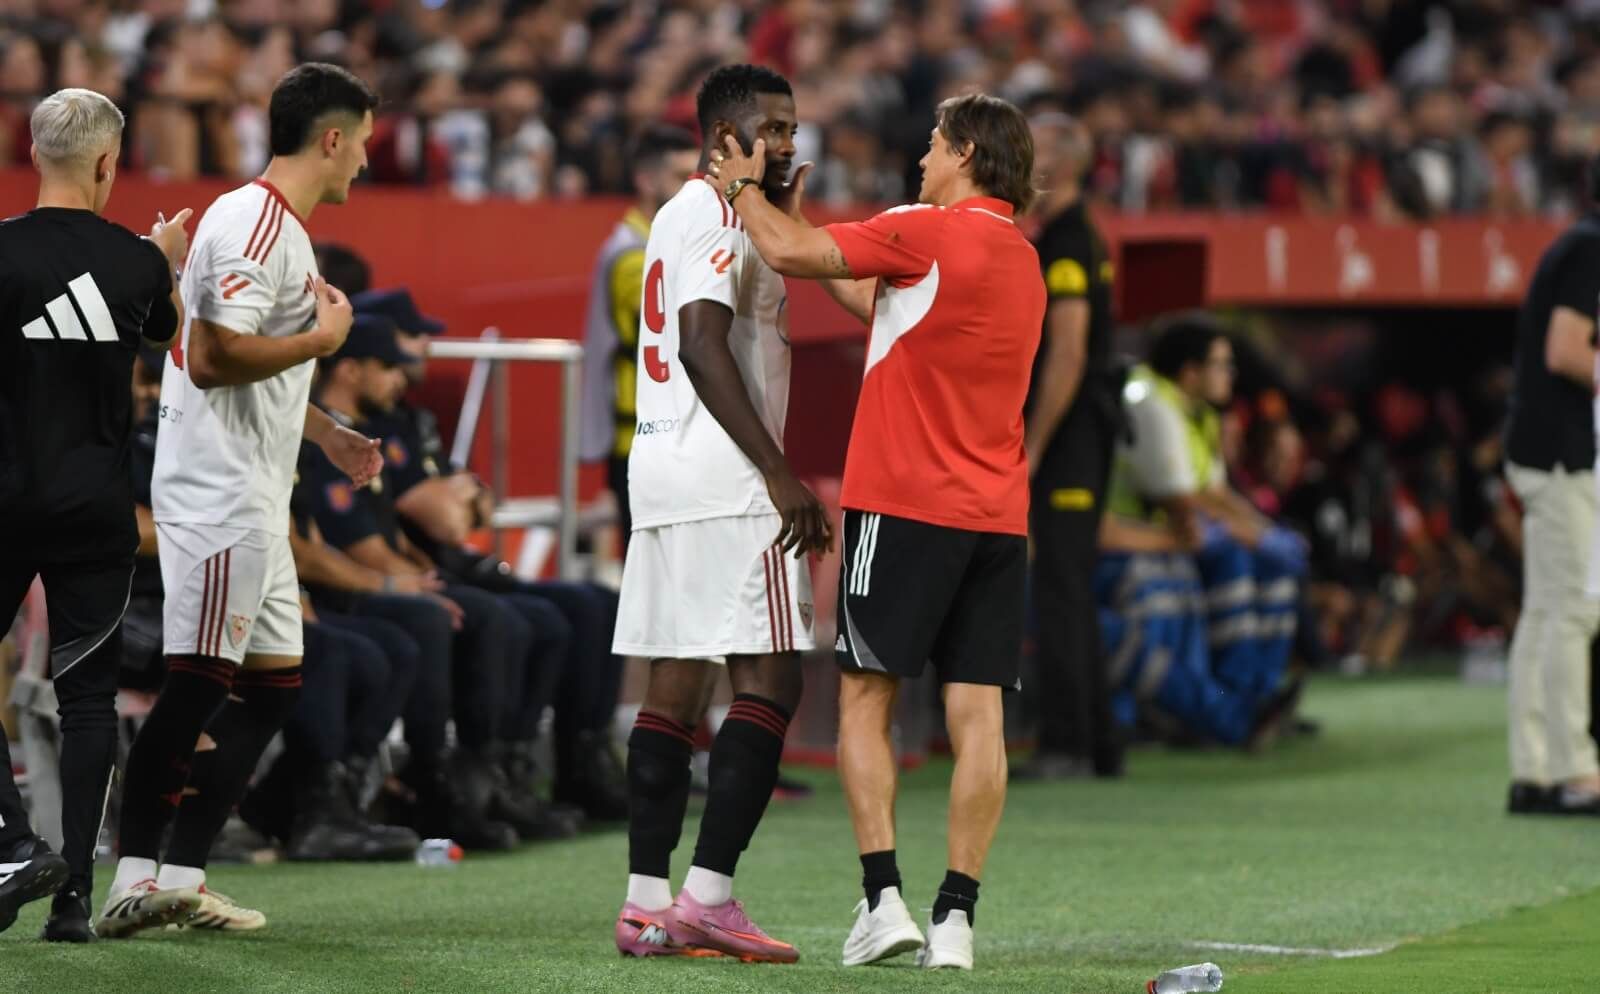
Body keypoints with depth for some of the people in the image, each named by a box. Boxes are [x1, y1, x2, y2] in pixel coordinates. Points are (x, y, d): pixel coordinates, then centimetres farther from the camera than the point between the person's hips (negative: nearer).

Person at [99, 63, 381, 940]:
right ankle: (138, 876, -16)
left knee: (273, 685, 9)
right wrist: (322, 337, -14)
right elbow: (213, 356, -23)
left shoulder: (275, 225, 19)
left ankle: (182, 879, 9)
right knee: (197, 683, -14)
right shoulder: (255, 225, -13)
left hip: (252, 498, 11)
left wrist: (323, 431, 29)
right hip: (219, 495, -11)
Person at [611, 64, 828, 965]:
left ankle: (648, 902, 5)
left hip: (663, 478, 10)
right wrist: (780, 474, -22)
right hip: (724, 482, -10)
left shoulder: (680, 215, 21)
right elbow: (703, 347, -21)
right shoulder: (720, 217, -10)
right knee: (771, 679, -9)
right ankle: (709, 895, -13)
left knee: (676, 683, 7)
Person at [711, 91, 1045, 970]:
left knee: (865, 698, 2)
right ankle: (955, 916, -1)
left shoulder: (930, 232, -8)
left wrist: (745, 188, 6)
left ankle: (883, 898, -6)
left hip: (905, 503, -6)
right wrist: (788, 212, 26)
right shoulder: (1021, 261, 16)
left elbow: (792, 254, -13)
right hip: (996, 517, 6)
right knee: (977, 715, 1)